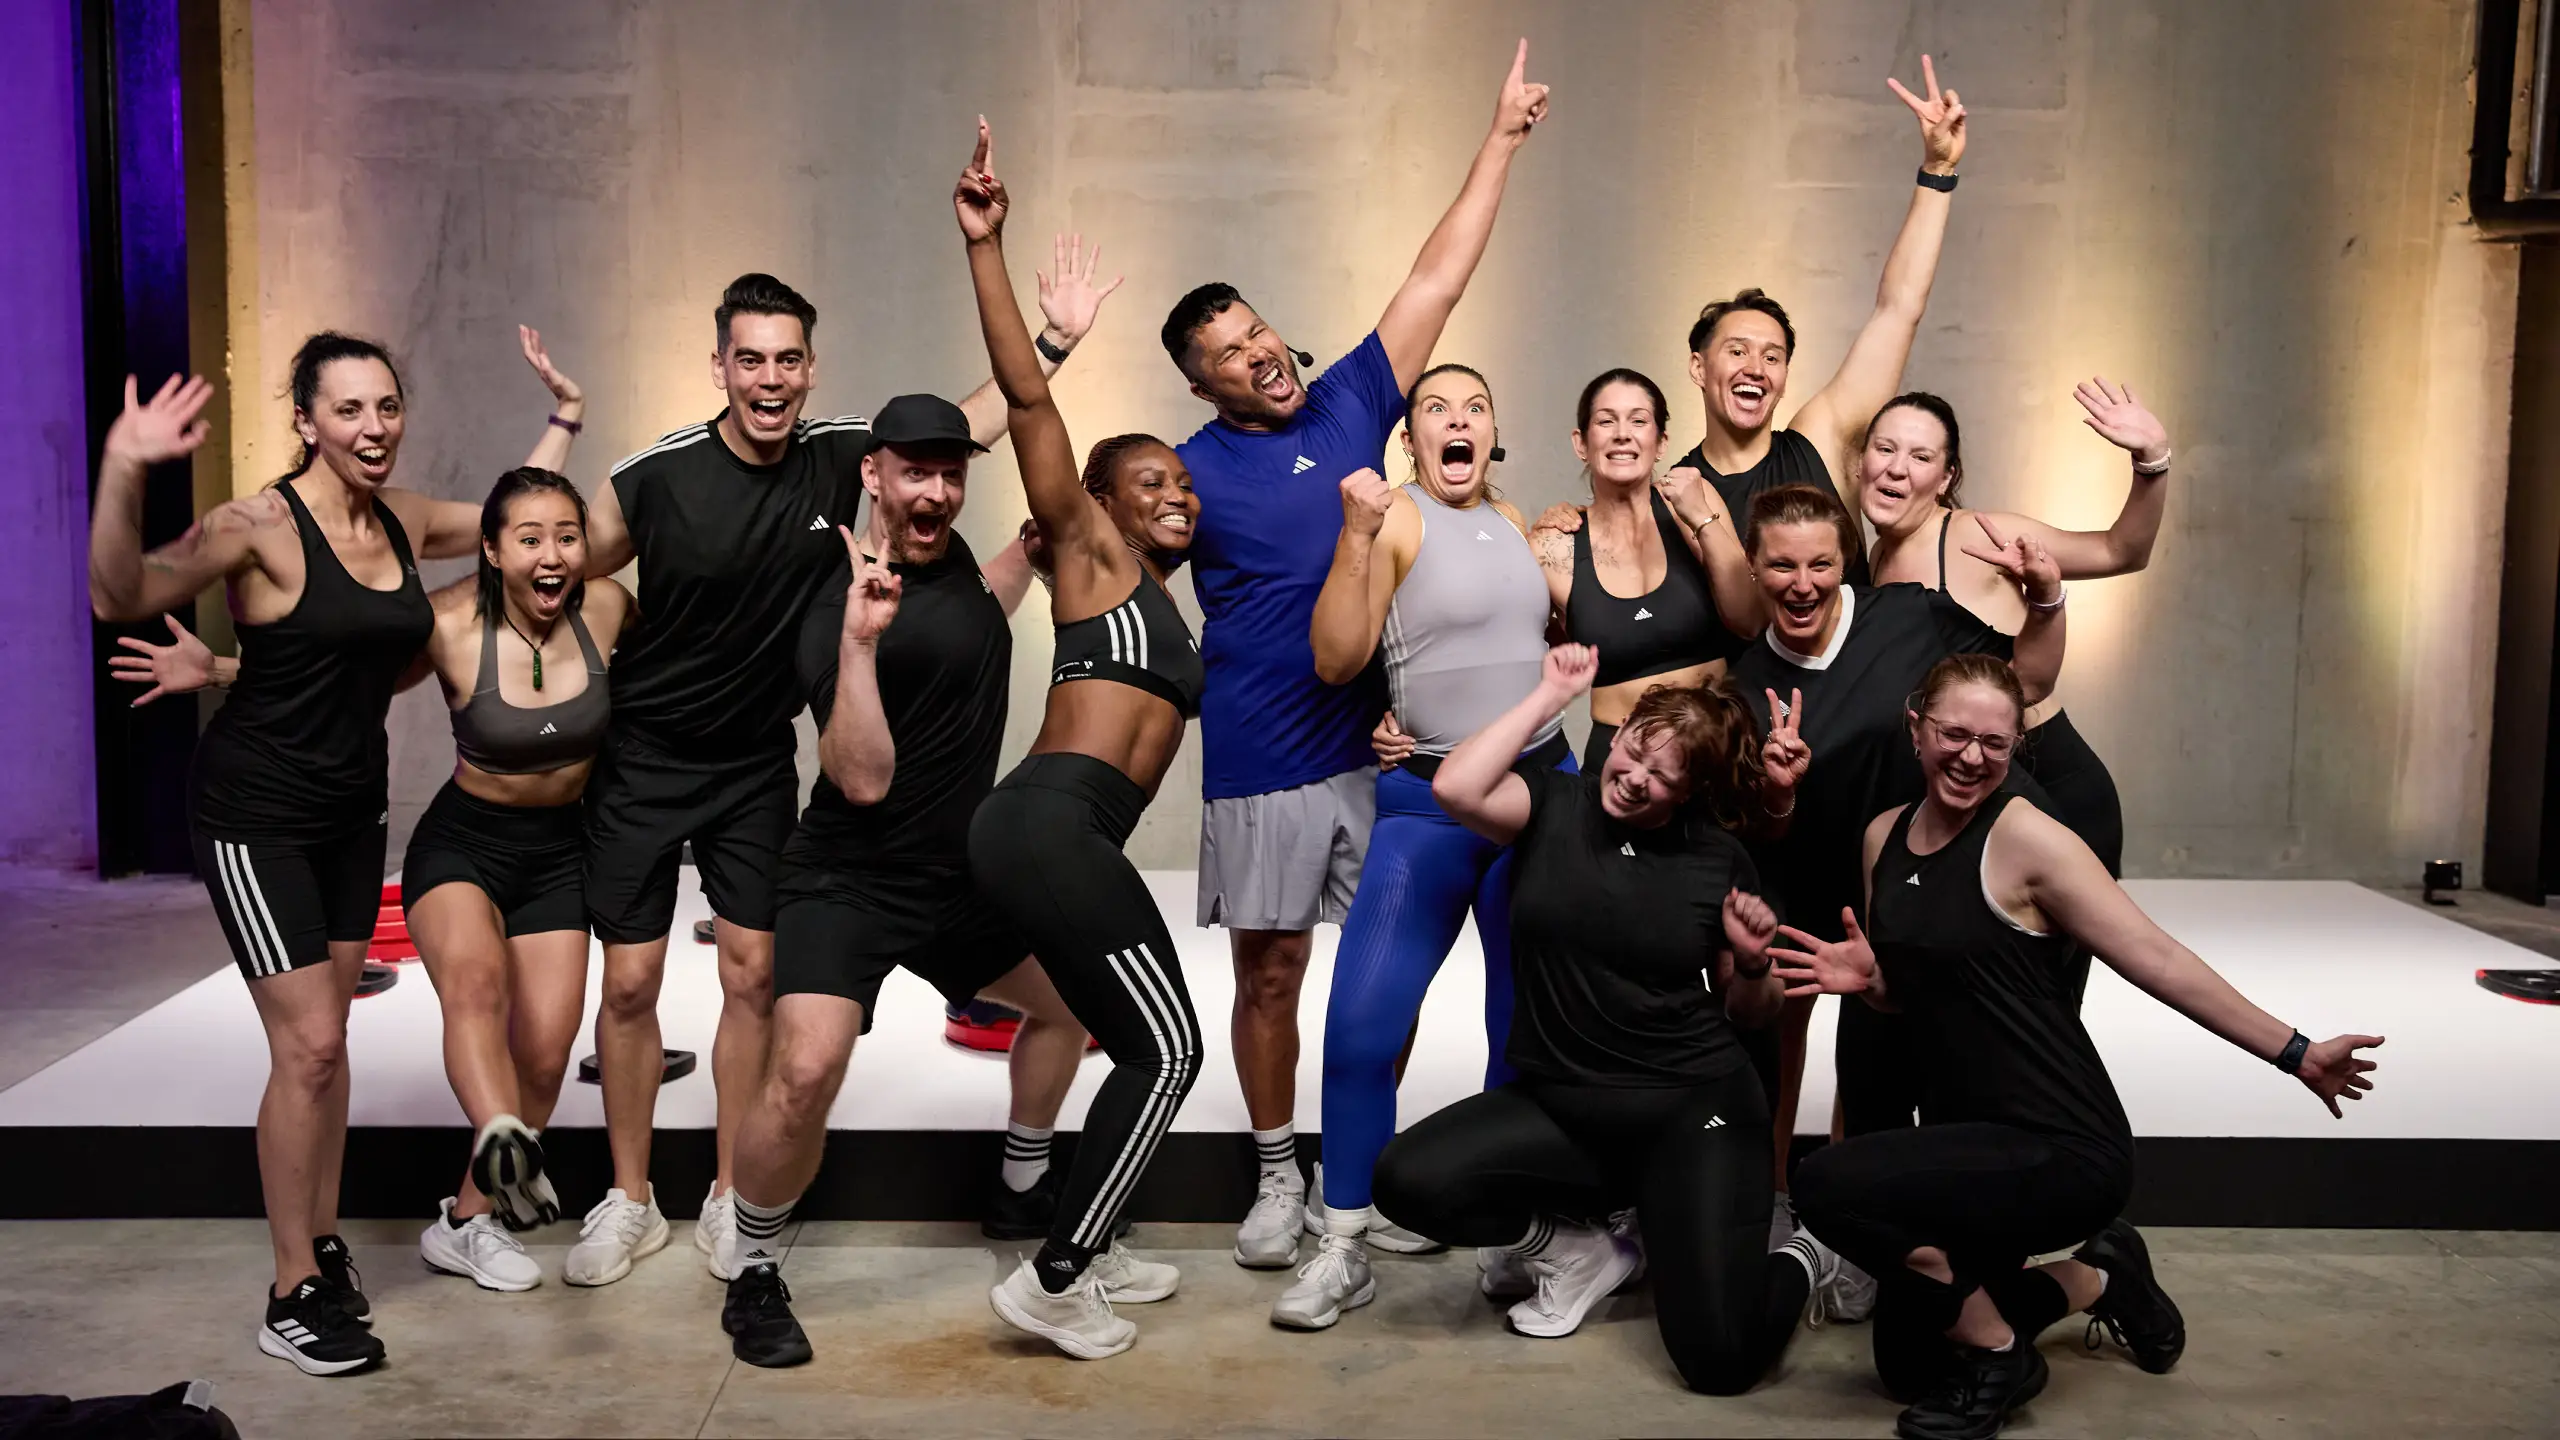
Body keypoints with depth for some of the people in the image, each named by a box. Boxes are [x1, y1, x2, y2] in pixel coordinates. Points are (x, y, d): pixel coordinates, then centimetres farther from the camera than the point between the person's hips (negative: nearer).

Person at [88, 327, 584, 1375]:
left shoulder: (404, 521, 2)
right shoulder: (261, 525, -18)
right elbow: (121, 597, -32)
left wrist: (565, 420, 18)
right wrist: (122, 473, -46)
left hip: (353, 806, 7)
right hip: (256, 812, -7)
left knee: (328, 1033, 14)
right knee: (307, 1046, -8)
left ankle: (323, 1242, 27)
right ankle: (293, 1298, 4)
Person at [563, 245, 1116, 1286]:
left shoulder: (843, 457, -10)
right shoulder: (653, 478, -17)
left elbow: (971, 420, 2)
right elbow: (568, 581, -2)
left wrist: (1054, 341, -5)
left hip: (758, 761, 2)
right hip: (642, 759, -2)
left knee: (753, 977, 2)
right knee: (629, 982, 2)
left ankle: (729, 1200, 18)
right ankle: (628, 1202, 19)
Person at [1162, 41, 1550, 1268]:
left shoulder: (1351, 404, 4)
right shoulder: (1192, 470, -4)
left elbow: (1436, 281, 8)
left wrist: (1501, 138, 10)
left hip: (1386, 745, 3)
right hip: (1265, 767, -2)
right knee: (1270, 971, 7)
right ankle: (1278, 1178, 22)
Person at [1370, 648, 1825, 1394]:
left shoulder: (1719, 857, 1)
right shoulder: (1552, 805, -1)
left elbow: (1750, 1016, 12)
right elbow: (1455, 788, -24)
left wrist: (1753, 964, -11)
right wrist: (1552, 695, -15)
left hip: (1693, 1106, -2)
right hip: (1558, 1104, 2)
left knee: (1721, 1356, -17)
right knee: (1406, 1179, -23)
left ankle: (1803, 1262, 20)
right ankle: (1574, 1248, 5)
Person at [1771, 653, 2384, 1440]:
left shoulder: (2026, 838, -17)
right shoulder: (1884, 836, 5)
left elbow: (2159, 960, -17)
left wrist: (2295, 1053, -20)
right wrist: (1866, 979, -6)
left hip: (2064, 1151, -8)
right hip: (1967, 1139, 8)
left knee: (1829, 1185, -27)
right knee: (1905, 1361, 16)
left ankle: (1999, 1354, -4)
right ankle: (2097, 1279, 32)